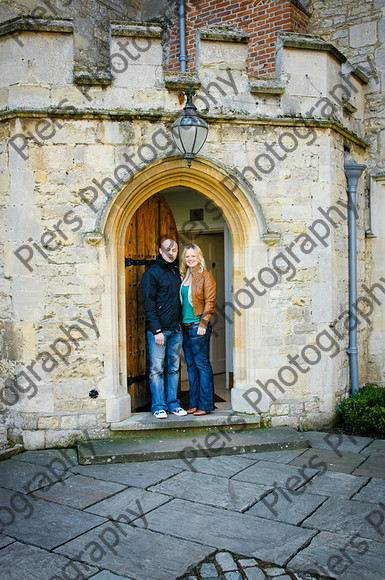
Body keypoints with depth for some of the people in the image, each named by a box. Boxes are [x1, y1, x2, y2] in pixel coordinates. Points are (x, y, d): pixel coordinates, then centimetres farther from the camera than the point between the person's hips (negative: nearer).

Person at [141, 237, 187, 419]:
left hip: (176, 329, 6)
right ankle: (158, 406, 7)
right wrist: (157, 330, -14)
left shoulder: (176, 272, 15)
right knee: (157, 369, -1)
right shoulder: (152, 273, -5)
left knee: (174, 368, 10)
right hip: (158, 330, -6)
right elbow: (149, 305, -9)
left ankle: (173, 403, 18)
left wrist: (182, 324, 9)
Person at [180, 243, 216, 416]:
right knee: (191, 366, 10)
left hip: (198, 326, -7)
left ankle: (205, 405, 2)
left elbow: (210, 301, -9)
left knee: (202, 365, -4)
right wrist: (179, 322, 11)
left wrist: (204, 323, -16)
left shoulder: (205, 276, -4)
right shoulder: (184, 276, 16)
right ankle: (194, 403, 17)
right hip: (185, 327, 7)